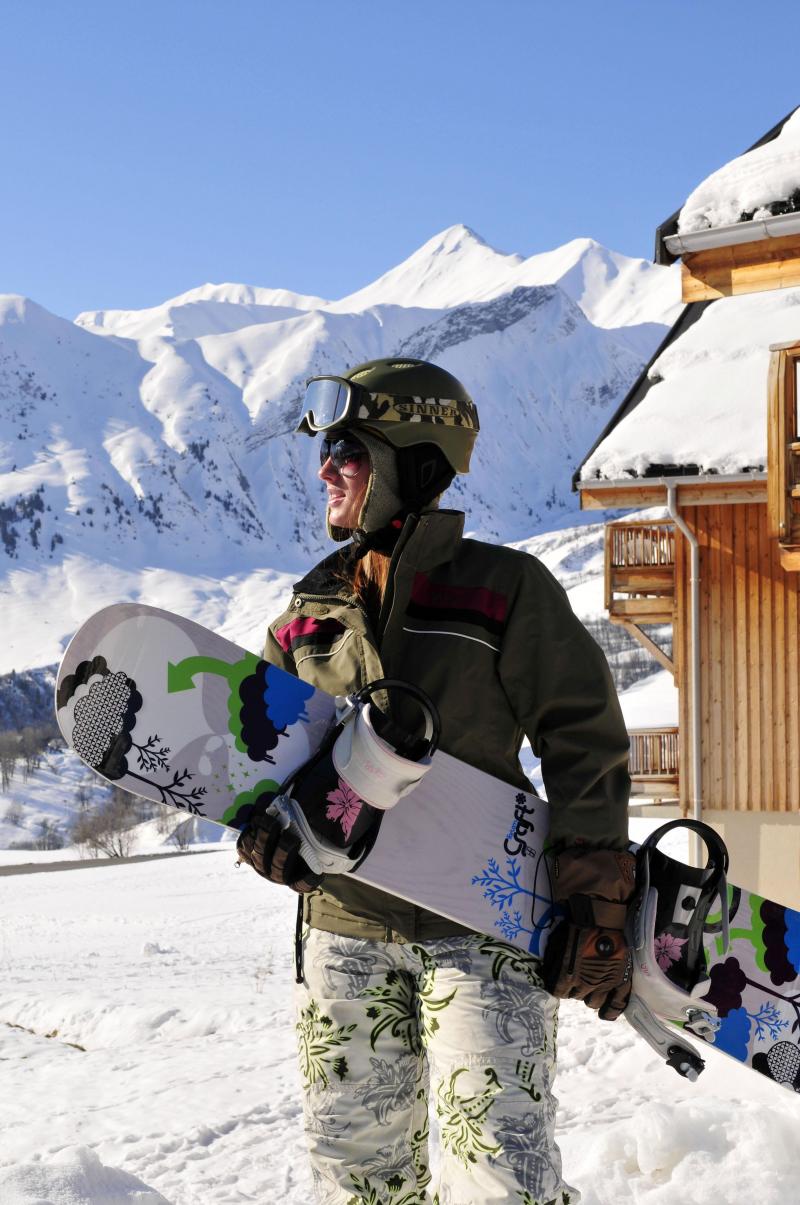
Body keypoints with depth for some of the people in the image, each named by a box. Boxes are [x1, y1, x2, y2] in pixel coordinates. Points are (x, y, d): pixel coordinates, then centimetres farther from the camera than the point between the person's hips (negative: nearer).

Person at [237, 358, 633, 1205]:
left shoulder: (505, 588, -4)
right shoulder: (312, 607, 10)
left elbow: (585, 744, -3)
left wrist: (597, 907, -8)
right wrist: (266, 827, -5)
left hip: (485, 922, -5)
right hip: (346, 923, 5)